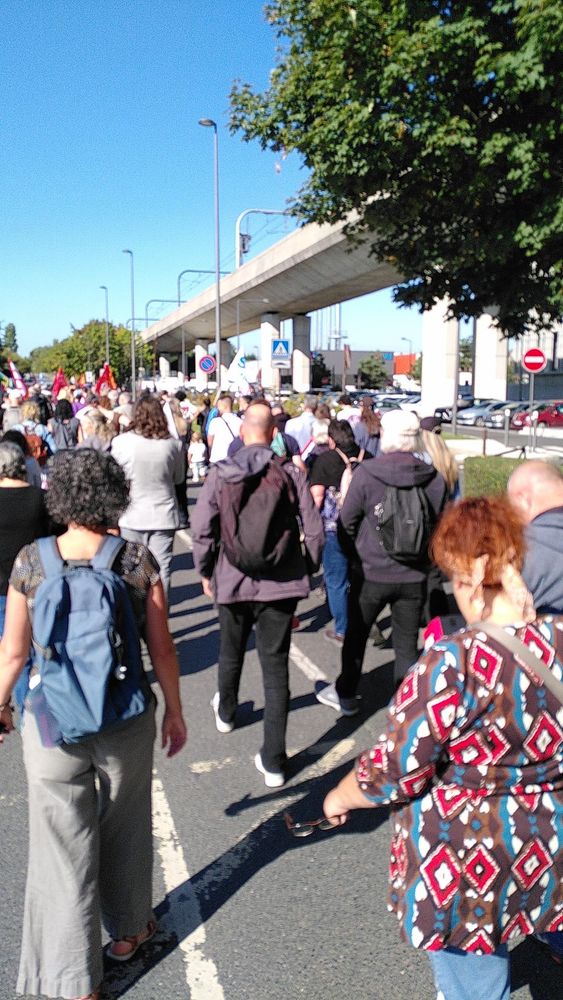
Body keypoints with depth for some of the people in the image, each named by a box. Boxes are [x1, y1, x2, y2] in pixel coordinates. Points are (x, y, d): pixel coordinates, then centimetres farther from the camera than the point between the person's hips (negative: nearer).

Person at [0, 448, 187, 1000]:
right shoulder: (137, 559, -12)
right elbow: (161, 649, -7)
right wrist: (174, 710, 7)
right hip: (126, 721, 0)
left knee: (64, 846, 15)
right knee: (124, 828, 24)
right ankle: (127, 930, 46)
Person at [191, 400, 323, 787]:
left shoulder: (220, 474, -7)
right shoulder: (293, 474, -7)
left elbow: (201, 528, -7)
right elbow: (314, 531, -5)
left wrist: (205, 571, 8)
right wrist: (306, 571, 11)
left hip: (232, 581, 1)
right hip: (281, 582, -1)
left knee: (231, 653, 26)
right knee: (276, 667, 5)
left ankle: (226, 712, 53)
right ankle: (274, 761, 8)